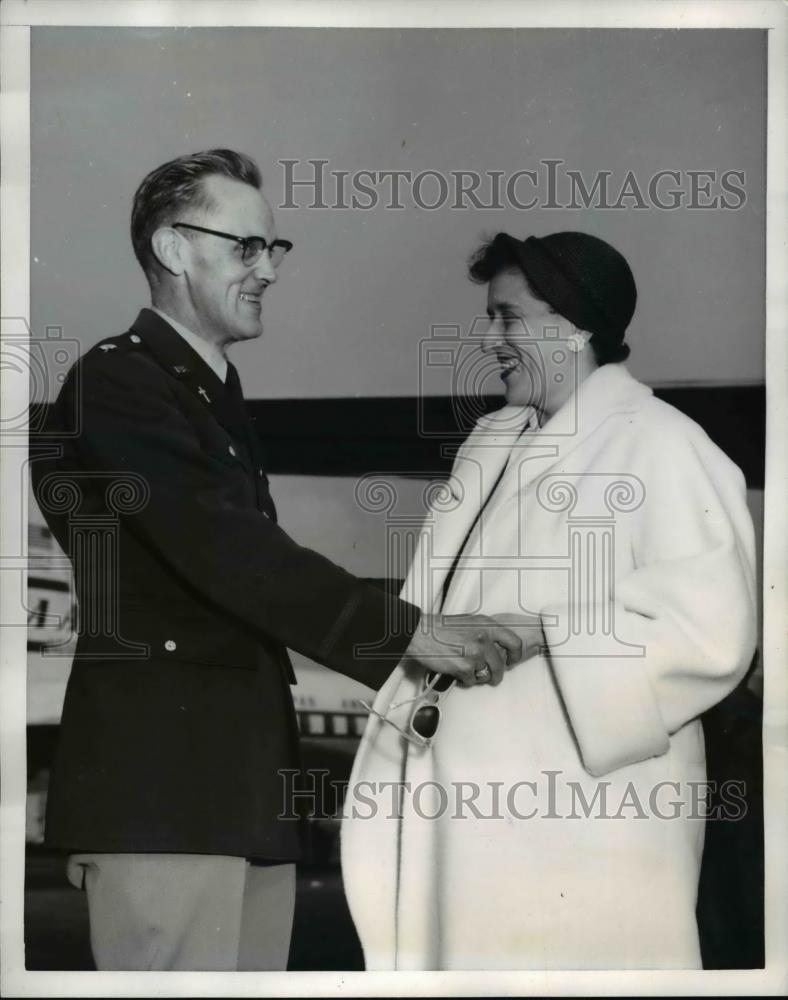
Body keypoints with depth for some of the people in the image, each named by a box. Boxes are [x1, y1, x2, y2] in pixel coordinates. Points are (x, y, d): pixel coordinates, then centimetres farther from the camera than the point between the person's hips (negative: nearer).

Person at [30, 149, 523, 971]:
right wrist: (410, 631, -20)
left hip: (243, 784, 9)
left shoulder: (216, 399, 22)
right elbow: (225, 553, -19)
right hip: (160, 787, -9)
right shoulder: (117, 384, -8)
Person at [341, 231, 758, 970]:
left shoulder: (660, 448, -9)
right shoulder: (490, 444, 17)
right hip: (472, 798, 7)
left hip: (580, 813, -7)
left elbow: (709, 630, -18)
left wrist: (540, 635, -17)